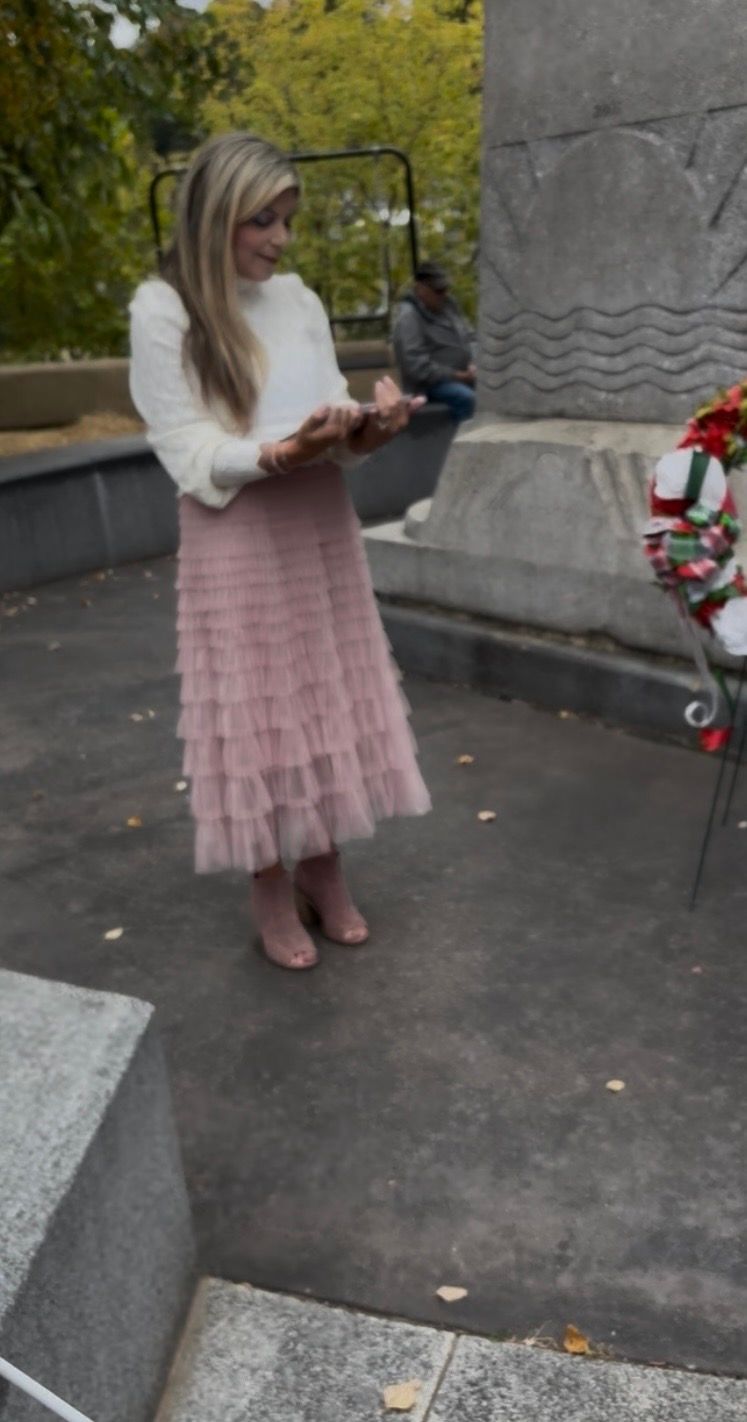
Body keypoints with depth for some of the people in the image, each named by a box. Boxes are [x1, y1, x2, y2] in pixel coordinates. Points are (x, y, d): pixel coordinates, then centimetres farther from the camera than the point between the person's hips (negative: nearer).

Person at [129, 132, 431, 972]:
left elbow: (331, 420, 8)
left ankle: (323, 872, 26)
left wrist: (365, 430, -15)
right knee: (257, 710, 2)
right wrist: (282, 453, -27)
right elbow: (188, 452, -12)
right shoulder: (162, 310, -6)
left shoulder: (299, 300, 9)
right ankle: (273, 895, 18)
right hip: (235, 539, -5)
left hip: (320, 526, 5)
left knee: (326, 701, 9)